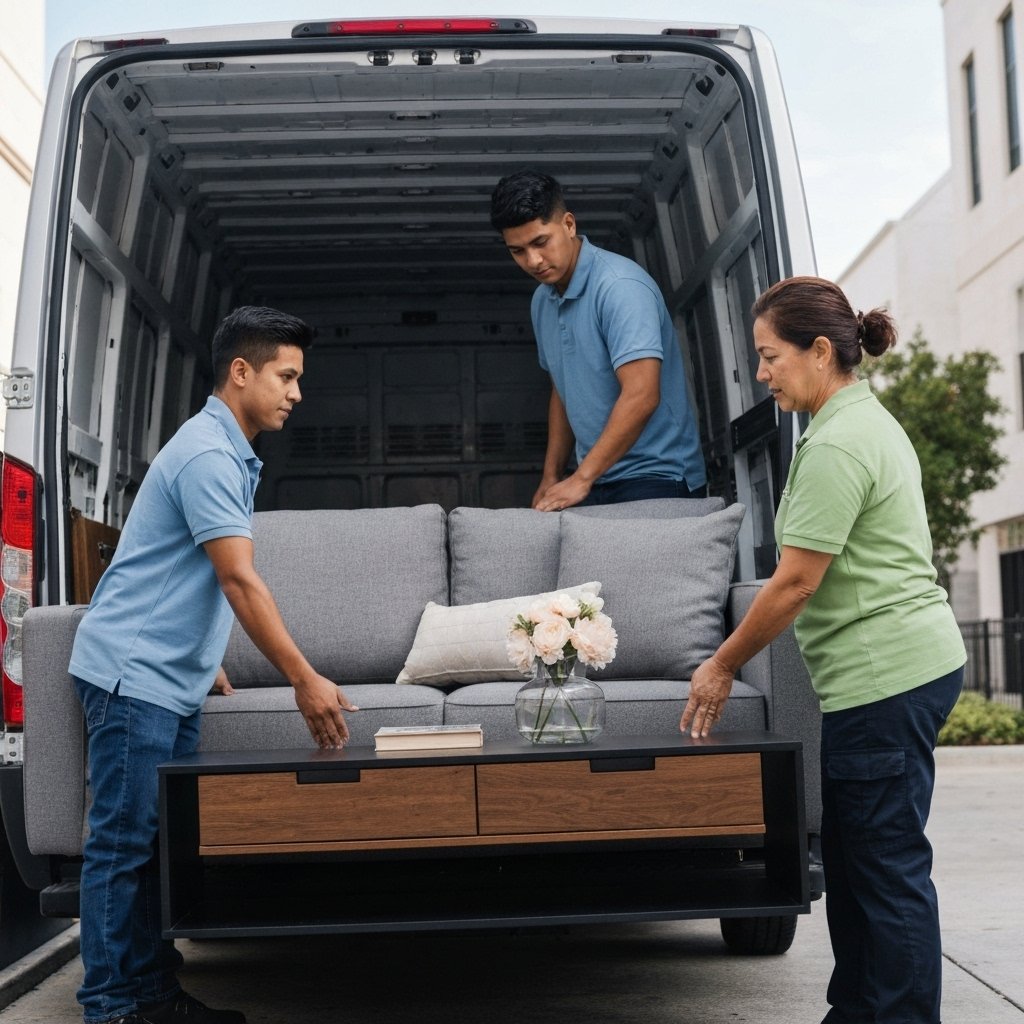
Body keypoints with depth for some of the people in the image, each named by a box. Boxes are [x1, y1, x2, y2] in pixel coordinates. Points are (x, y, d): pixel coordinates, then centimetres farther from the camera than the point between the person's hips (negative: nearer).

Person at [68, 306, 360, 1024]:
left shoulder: (232, 454, 16)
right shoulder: (208, 454, -17)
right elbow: (240, 581, -23)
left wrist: (208, 662, 26)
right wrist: (305, 682, -23)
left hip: (173, 681, 10)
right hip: (132, 672, -10)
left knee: (167, 839, 10)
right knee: (124, 842, -5)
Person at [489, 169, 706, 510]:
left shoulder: (620, 286, -16)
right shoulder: (542, 301, 11)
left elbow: (641, 396, -24)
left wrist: (581, 478, -22)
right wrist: (551, 477, 14)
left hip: (654, 479, -7)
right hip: (597, 481, 7)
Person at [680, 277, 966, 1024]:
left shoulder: (838, 445, -17)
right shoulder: (868, 420, 15)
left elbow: (795, 581, -17)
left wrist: (722, 667, -5)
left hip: (885, 677, -11)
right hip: (908, 663, 11)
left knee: (888, 864, -3)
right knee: (850, 852, 16)